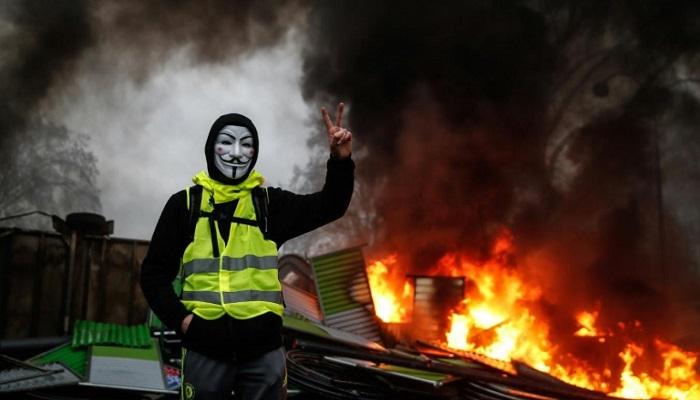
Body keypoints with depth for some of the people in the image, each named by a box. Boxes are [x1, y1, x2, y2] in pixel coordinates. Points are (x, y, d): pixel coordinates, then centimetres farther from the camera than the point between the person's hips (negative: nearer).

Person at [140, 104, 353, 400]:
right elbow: (155, 272, 6)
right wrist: (179, 318, -7)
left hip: (263, 350, 1)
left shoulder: (269, 203, 8)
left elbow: (329, 206, -2)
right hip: (205, 349, 0)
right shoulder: (185, 204, 5)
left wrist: (341, 161, -18)